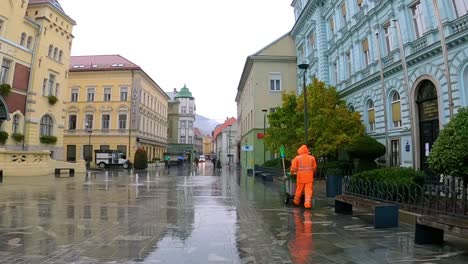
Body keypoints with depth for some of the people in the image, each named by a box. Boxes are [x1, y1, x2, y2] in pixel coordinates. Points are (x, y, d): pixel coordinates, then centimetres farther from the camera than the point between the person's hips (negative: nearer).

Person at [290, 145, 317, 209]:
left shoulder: (297, 158, -3)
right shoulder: (312, 158, 5)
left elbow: (293, 168, -3)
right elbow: (314, 168, 9)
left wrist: (292, 173, 16)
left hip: (301, 178, -1)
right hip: (309, 178, 1)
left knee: (299, 190, 13)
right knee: (309, 191, 1)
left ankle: (296, 201, 29)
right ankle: (307, 204, -5)